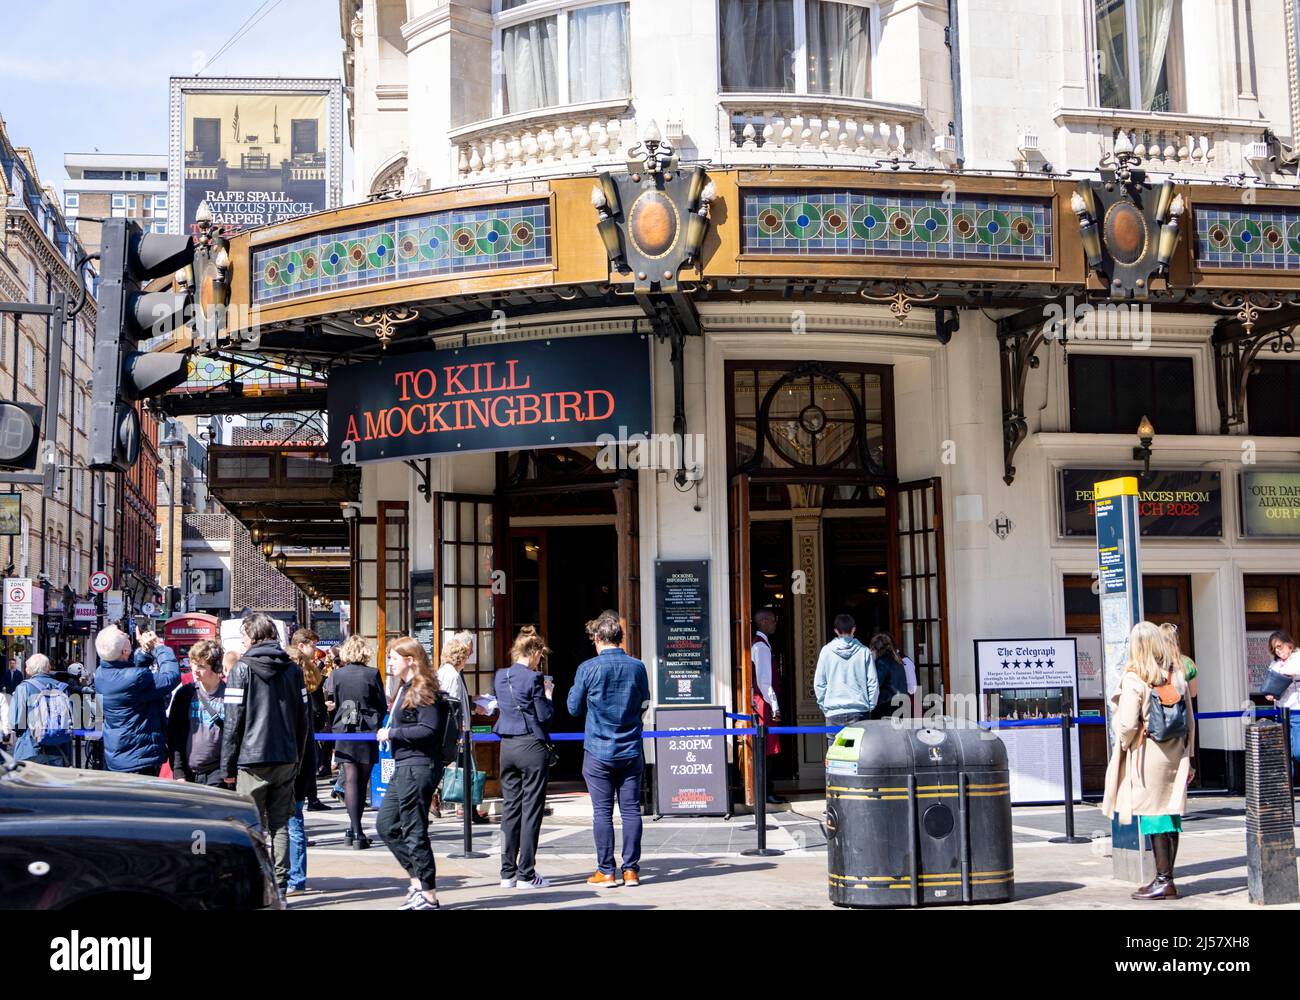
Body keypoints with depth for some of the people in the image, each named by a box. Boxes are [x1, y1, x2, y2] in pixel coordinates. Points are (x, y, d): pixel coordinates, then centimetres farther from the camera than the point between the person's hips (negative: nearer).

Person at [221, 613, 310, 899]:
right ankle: (279, 886, 9)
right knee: (279, 824, 9)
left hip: (252, 760, -4)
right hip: (286, 759, 4)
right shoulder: (292, 669, 8)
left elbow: (233, 721, -8)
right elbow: (303, 719, 10)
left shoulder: (242, 669, -6)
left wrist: (228, 765, -2)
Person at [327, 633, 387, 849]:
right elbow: (383, 705, 1)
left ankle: (355, 831, -11)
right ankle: (355, 829, 14)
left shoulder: (336, 675, -1)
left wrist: (333, 731, 15)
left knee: (350, 780, -2)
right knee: (363, 781, 9)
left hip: (344, 732, 0)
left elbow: (332, 705, 3)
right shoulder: (372, 674, -4)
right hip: (368, 733, 0)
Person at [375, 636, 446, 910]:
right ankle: (418, 880, 20)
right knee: (386, 824, 14)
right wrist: (390, 733, 6)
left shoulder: (423, 690, -14)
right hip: (404, 767, 11)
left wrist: (392, 733, -16)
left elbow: (430, 730, -22)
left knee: (414, 831, -4)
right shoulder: (405, 689, 16)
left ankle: (428, 895, 5)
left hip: (419, 767, -11)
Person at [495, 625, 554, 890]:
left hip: (507, 747, 7)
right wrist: (547, 695, 5)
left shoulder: (500, 677, 7)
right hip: (531, 747, -6)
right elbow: (544, 716, -12)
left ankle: (508, 873, 14)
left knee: (510, 808, 11)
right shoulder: (533, 678, -13)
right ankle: (526, 874, 2)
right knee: (531, 810, 0)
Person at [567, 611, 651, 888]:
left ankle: (606, 872, 6)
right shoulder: (637, 667, -1)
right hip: (631, 751, 2)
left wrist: (584, 696, 18)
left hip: (599, 751, -2)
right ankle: (631, 870, 8)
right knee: (631, 810, 6)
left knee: (602, 812, 3)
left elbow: (574, 708, 1)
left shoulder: (588, 668, -9)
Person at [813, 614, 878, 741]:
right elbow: (873, 682, 2)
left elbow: (818, 683, 3)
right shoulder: (864, 652, 0)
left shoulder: (826, 651, 0)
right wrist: (870, 706, 13)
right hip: (859, 711, 0)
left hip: (833, 713, 0)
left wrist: (823, 705, 13)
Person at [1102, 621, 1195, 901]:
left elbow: (1127, 725, -16)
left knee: (1152, 815, -1)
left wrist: (1123, 743, 5)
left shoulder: (1133, 680, -13)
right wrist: (1187, 757, 18)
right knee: (1171, 815, 9)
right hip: (1175, 754, 6)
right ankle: (1166, 879, 15)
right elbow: (1190, 720, 10)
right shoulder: (1177, 675, 5)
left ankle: (1164, 880, 0)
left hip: (1147, 756, -6)